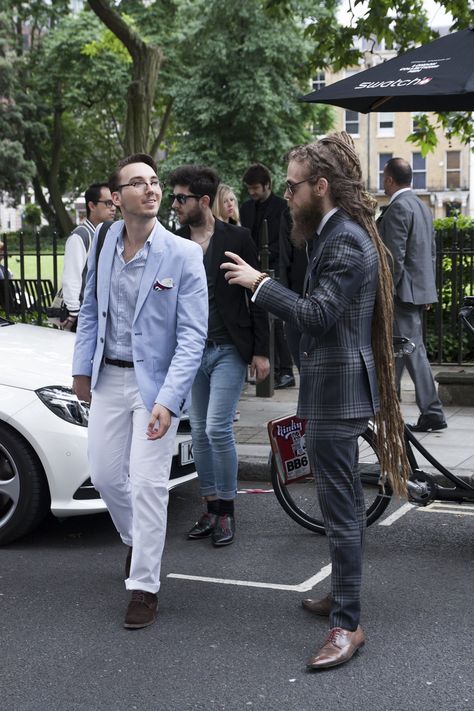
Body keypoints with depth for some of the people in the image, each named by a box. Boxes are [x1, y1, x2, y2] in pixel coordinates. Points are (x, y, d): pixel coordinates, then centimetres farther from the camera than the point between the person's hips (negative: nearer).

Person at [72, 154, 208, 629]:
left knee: (148, 484, -3)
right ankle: (134, 538, 44)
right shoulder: (102, 244, -2)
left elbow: (192, 335, -16)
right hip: (109, 377, 5)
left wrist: (169, 400, -23)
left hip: (156, 381, -5)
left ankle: (144, 587, 10)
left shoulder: (183, 255, -15)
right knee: (105, 475, 14)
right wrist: (82, 368, 10)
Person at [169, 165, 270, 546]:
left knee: (217, 429, -10)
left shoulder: (236, 239, -5)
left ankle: (226, 510, 7)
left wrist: (261, 350, -5)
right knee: (200, 432, 10)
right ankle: (211, 508, 22)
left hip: (228, 350, -4)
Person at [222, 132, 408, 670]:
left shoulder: (345, 241, -19)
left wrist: (259, 283, -20)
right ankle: (342, 594, 35)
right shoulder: (339, 233, 14)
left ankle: (347, 624, 2)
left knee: (341, 508, -6)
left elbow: (317, 315, -26)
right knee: (345, 500, 21)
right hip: (334, 387, 11)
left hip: (336, 390, -11)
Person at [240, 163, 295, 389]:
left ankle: (286, 371, -5)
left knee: (277, 322, -9)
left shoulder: (282, 207, -3)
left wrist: (264, 256, -16)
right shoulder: (246, 208, 16)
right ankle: (272, 369, 13)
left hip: (275, 271, -6)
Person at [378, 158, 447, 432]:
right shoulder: (423, 207, 14)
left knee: (413, 350, -5)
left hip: (404, 291, -9)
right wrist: (428, 290, 21)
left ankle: (432, 412, -1)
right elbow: (432, 252, 17)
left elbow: (395, 256, -20)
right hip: (421, 289, 10)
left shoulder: (398, 208, -15)